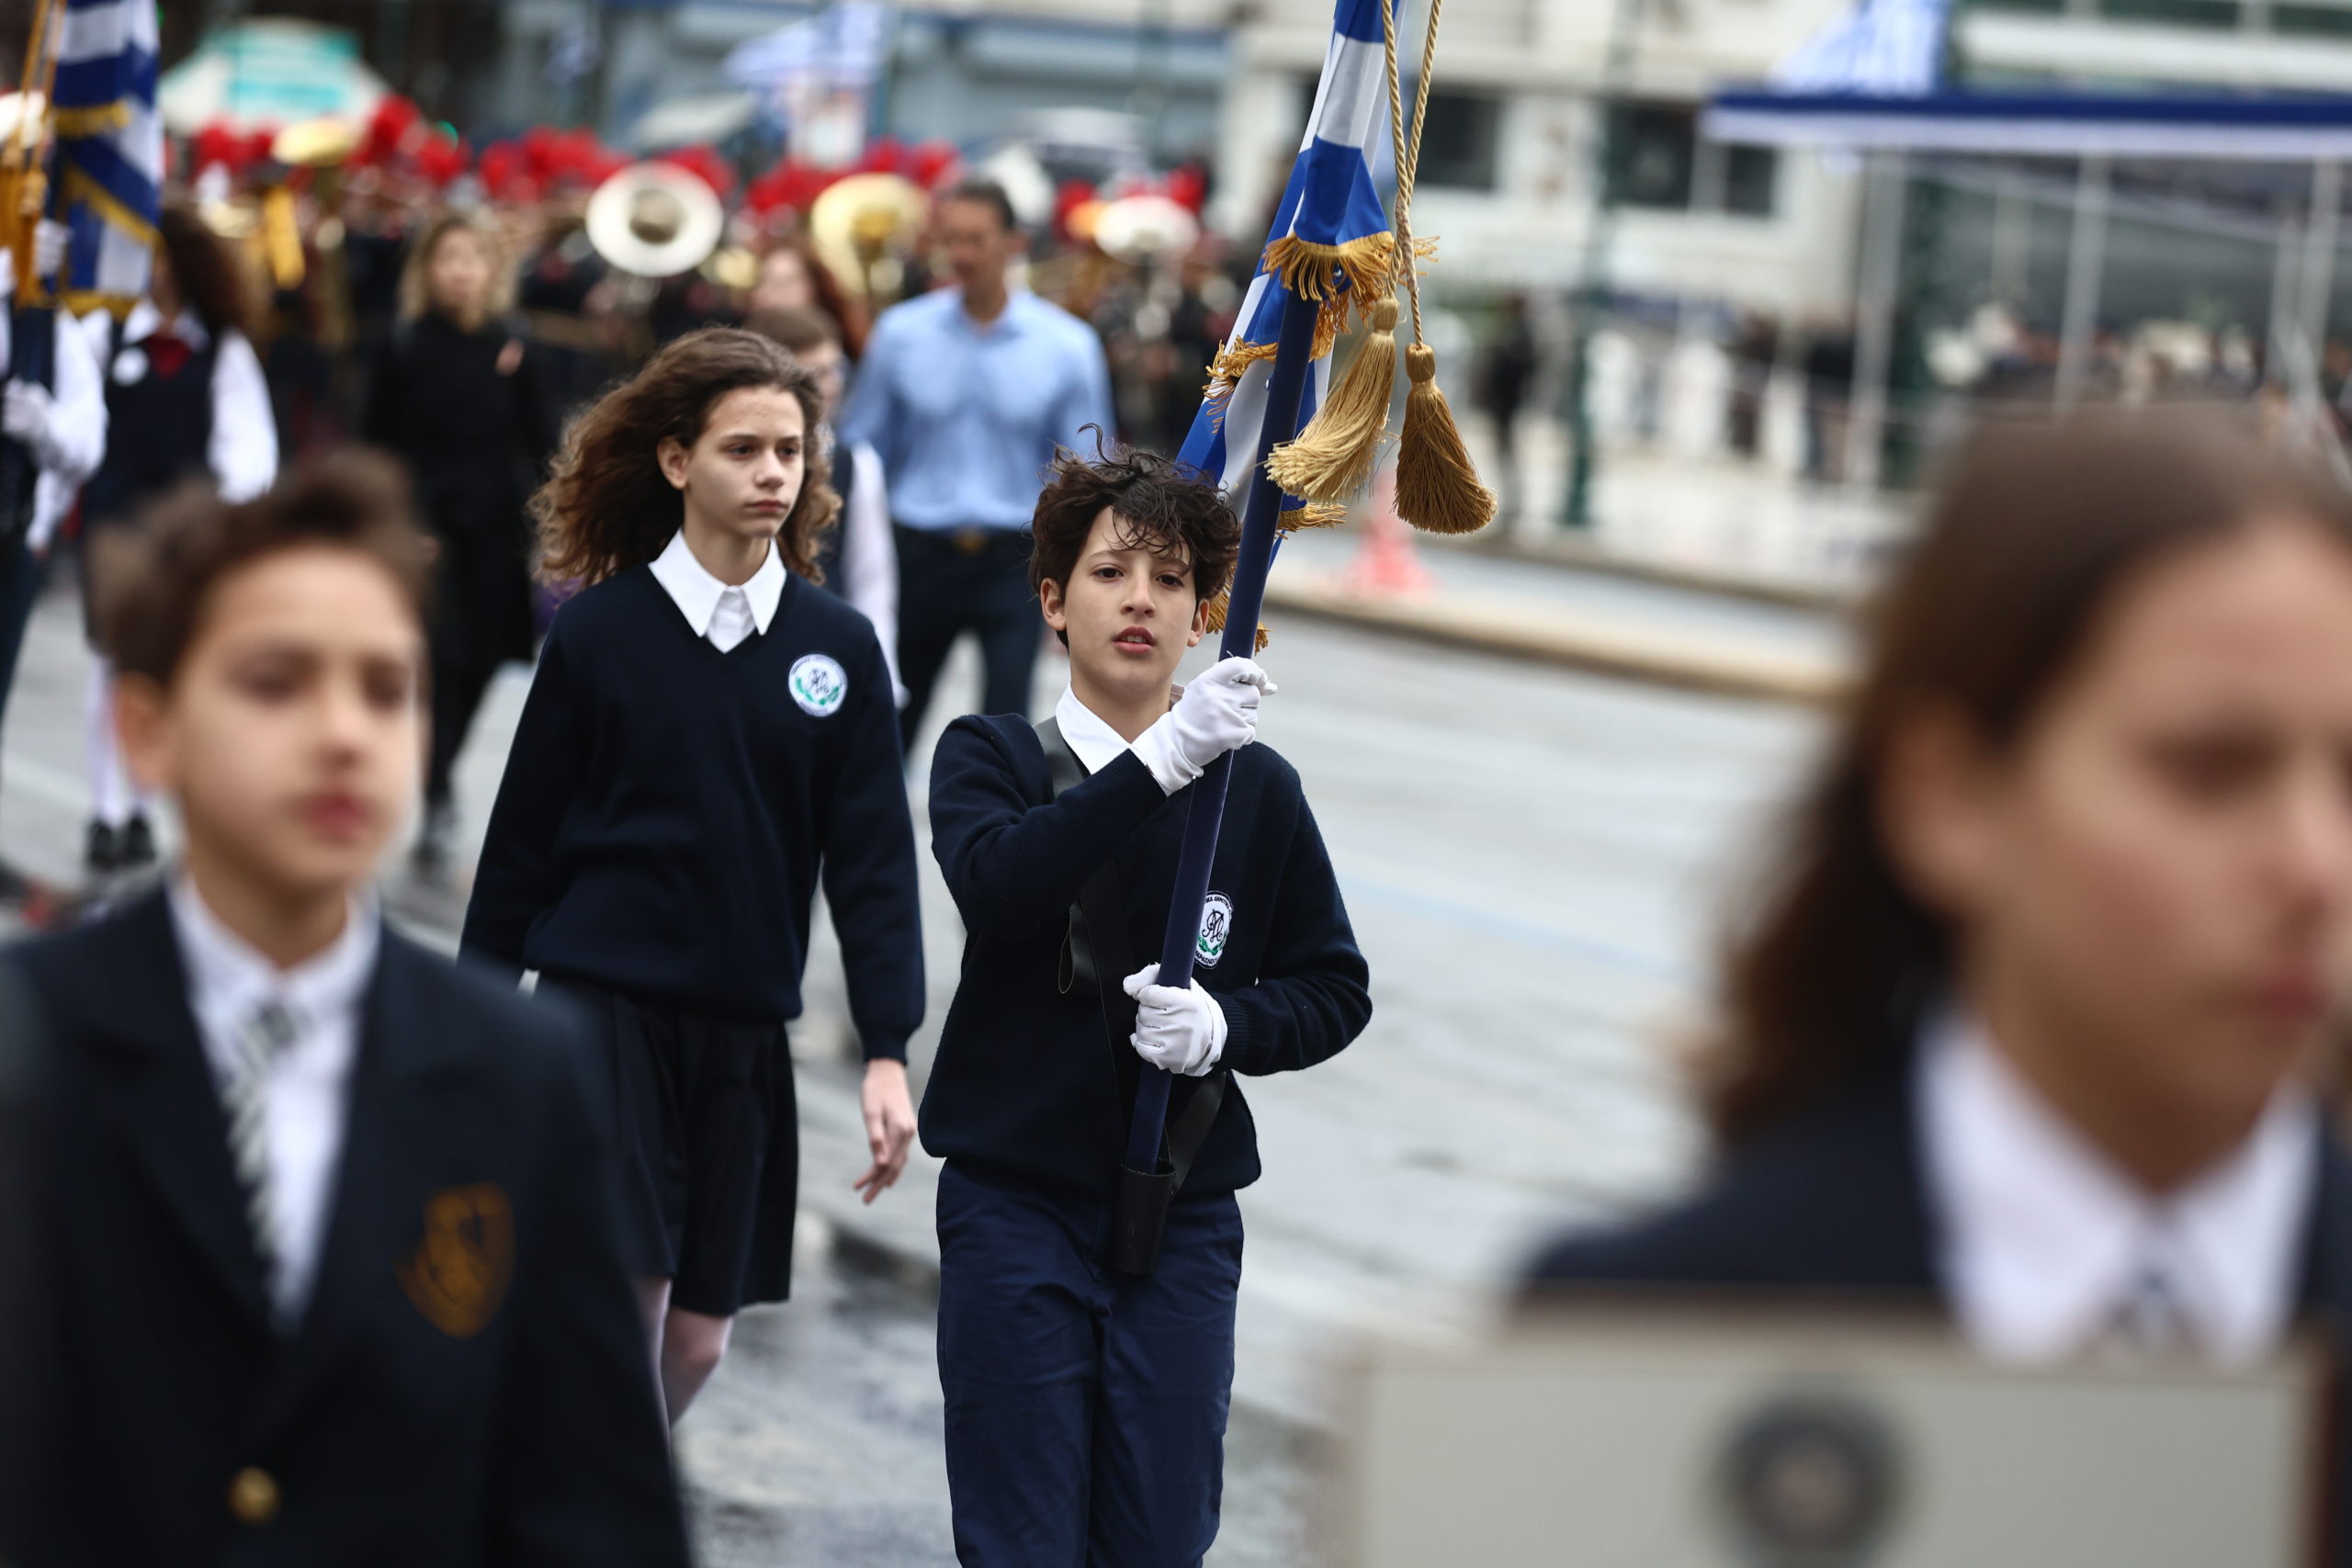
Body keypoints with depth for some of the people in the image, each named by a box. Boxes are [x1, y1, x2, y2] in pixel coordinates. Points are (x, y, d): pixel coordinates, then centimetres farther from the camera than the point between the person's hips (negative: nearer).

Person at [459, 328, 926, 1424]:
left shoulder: (838, 648, 3)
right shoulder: (602, 631, -3)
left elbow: (873, 861, 2)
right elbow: (523, 843, 4)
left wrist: (886, 1054, -6)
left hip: (744, 1034, 3)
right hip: (600, 1007, -3)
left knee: (696, 1343, 8)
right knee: (618, 1305, -14)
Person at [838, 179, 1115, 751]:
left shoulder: (1067, 346, -4)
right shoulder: (900, 333, -1)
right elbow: (862, 451, 6)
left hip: (1014, 560, -2)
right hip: (921, 554, 2)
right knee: (889, 726, 13)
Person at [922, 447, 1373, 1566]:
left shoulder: (1255, 789, 3)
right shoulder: (987, 756, 1)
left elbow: (1337, 990, 8)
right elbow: (995, 881, -21)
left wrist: (1227, 1024, -13)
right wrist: (1162, 758, -30)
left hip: (1182, 1215, 1)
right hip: (1014, 1206, -1)